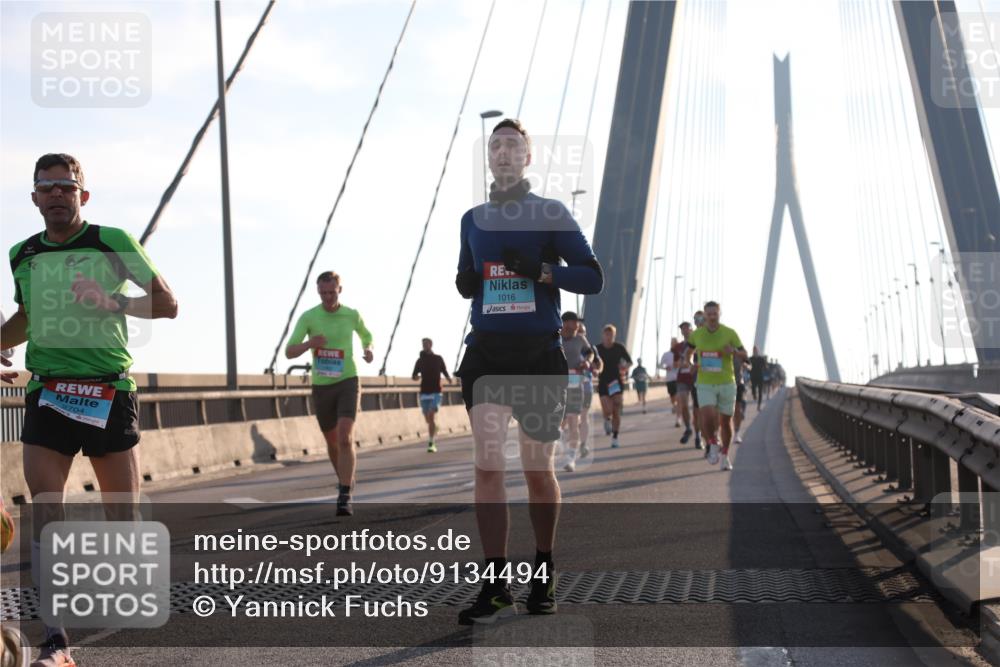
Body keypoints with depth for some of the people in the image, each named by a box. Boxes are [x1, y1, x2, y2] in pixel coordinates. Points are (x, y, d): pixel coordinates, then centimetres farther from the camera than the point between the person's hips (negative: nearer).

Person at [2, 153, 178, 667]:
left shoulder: (113, 242, -3)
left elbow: (167, 304, -2)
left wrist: (111, 303, -17)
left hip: (109, 391, -2)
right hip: (46, 393, 2)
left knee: (122, 512, 7)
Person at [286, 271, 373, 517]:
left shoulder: (352, 315, -1)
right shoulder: (308, 317, -5)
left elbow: (366, 335, 21)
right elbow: (289, 352, -9)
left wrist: (369, 350, -3)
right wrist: (310, 343, -30)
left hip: (348, 383, -2)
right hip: (321, 386, 2)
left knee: (345, 438, -21)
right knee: (332, 441, 17)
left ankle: (344, 498, -23)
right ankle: (345, 480, 44)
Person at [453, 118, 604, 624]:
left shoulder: (551, 213, 2)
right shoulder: (472, 220, 13)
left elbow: (593, 278, -2)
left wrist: (542, 270, -18)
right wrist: (464, 283, 0)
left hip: (540, 354, -2)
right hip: (486, 353, 2)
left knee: (538, 468, 6)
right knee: (487, 463, -10)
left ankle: (544, 576, 24)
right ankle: (495, 586, -9)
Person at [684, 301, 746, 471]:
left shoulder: (730, 333, -6)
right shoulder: (697, 334, 0)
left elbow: (744, 354, 0)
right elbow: (690, 349, 22)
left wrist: (733, 351, -21)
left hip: (727, 384, 0)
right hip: (705, 385, 0)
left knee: (726, 421, 8)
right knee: (708, 418, -21)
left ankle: (725, 456, 29)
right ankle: (713, 444, 8)